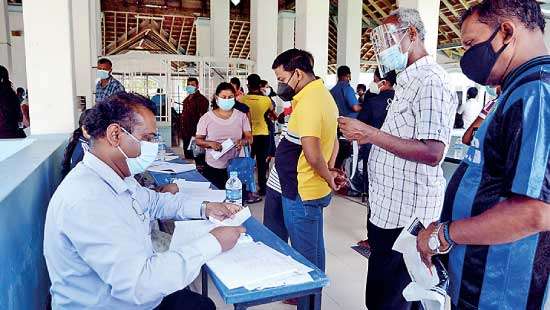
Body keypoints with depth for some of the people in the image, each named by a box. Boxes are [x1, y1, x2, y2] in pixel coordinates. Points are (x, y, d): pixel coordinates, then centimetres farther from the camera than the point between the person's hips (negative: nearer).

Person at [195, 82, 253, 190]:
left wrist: (243, 141, -19)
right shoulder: (206, 118, 0)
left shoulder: (241, 116, 4)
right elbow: (198, 140, 3)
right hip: (212, 168, -1)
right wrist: (210, 143, -17)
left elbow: (249, 138, 3)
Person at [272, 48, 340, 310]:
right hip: (315, 189, 10)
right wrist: (328, 174, 9)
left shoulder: (308, 102, -22)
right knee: (315, 250, 23)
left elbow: (313, 154, -28)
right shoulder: (323, 94, 10)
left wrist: (328, 177, -11)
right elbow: (332, 142, 17)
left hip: (301, 192, -10)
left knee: (304, 256, 7)